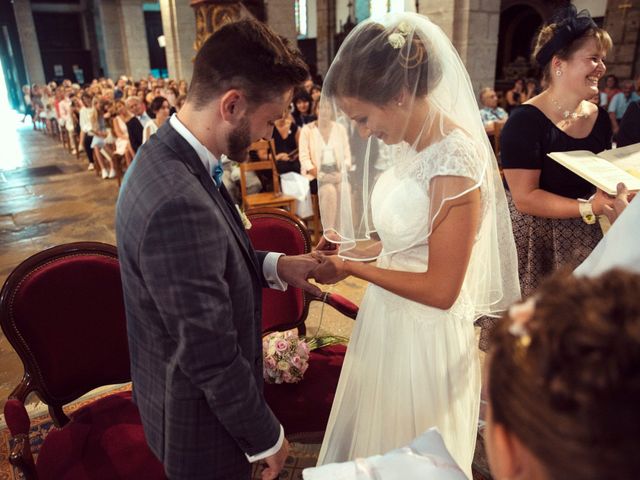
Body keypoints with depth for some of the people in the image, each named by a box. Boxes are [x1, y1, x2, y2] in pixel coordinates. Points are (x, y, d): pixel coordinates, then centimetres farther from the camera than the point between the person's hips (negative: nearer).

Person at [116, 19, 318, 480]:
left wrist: (274, 265, -6)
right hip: (201, 422, -8)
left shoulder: (166, 156, -6)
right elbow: (211, 357, -29)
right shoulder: (179, 204, -36)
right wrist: (267, 438, -14)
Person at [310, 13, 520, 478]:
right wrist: (357, 245, -1)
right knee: (376, 441, 28)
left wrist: (353, 267, -15)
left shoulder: (456, 163, -26)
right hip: (389, 319, 8)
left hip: (423, 335, -8)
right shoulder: (410, 143, 0)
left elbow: (441, 290, -23)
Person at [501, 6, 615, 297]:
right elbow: (525, 198, -21)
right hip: (534, 237, -6)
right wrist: (588, 208, -25)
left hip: (583, 237, 6)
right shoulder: (525, 120, -17)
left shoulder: (600, 118, 3)